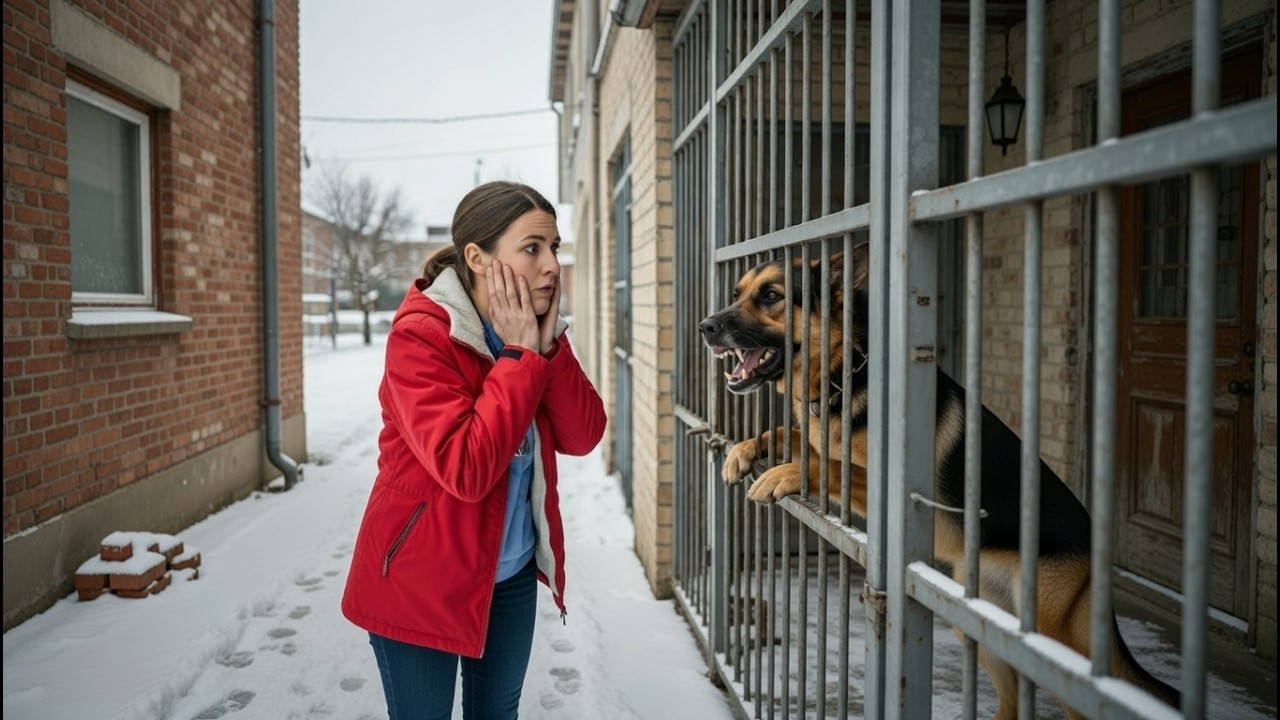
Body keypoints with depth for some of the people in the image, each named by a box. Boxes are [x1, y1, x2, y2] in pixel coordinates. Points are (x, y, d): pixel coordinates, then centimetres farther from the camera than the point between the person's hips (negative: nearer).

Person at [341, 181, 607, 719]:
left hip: (512, 573, 6)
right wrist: (519, 356, -27)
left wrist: (549, 346, -19)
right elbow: (465, 469, -32)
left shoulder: (532, 331, -1)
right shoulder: (419, 336, -22)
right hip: (420, 578, -6)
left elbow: (584, 437, -7)